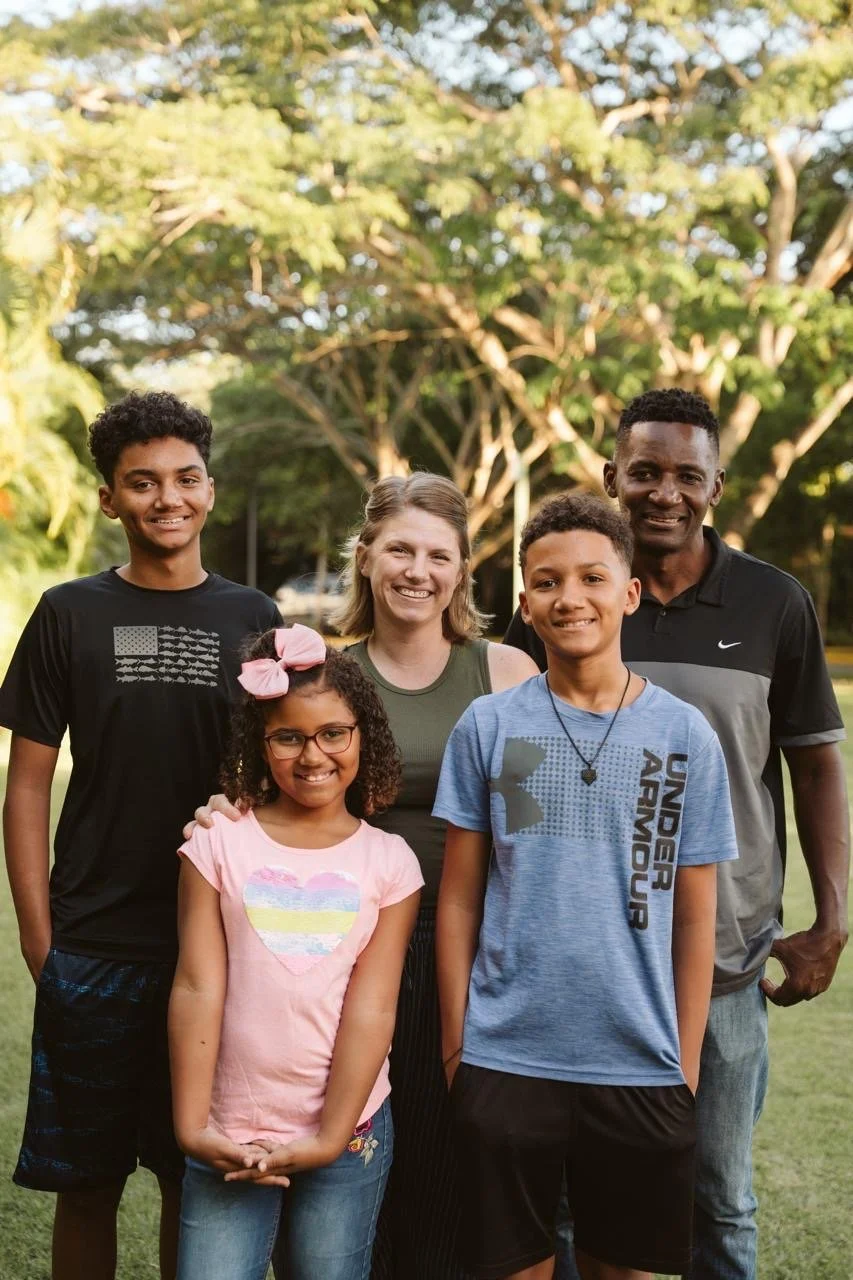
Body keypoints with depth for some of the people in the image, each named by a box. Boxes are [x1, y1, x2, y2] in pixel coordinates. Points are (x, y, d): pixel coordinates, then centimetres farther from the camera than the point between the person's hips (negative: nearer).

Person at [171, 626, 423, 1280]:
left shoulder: (388, 862, 1)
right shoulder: (219, 844, 0)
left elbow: (371, 1008, -4)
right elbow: (198, 990, -4)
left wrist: (330, 1139, -9)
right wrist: (192, 1127, -8)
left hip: (349, 1132, 1)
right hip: (229, 1137, 0)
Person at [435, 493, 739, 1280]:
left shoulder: (687, 736, 0)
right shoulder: (488, 727, -1)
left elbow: (695, 919, 3)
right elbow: (459, 898, 3)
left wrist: (684, 1067, 1)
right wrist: (456, 1043, 0)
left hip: (641, 1070, 0)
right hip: (505, 1065, 0)